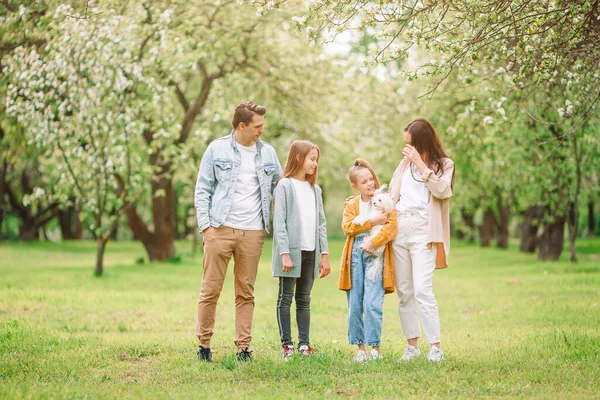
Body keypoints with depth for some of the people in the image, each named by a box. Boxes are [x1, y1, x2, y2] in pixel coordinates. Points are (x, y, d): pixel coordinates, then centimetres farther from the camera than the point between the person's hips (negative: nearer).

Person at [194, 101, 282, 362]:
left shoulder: (267, 153, 10)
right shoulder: (217, 149, 1)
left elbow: (279, 188, 18)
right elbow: (203, 189, 3)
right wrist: (205, 225, -5)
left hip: (252, 232, 3)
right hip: (220, 229, -2)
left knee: (246, 293, 5)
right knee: (210, 290, -1)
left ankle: (243, 346, 10)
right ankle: (204, 344, 9)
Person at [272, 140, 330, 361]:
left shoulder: (315, 189, 15)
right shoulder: (285, 186, -4)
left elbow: (321, 223, 15)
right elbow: (279, 222, -9)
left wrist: (325, 254, 9)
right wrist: (284, 253, -17)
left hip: (310, 252, 6)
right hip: (291, 251, -6)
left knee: (304, 299, 8)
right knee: (286, 298, -1)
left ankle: (304, 344, 9)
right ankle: (286, 344, 1)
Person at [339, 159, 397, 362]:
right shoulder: (350, 204, 15)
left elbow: (391, 227, -5)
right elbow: (347, 227, -1)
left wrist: (374, 241, -18)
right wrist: (372, 222, -11)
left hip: (375, 253, -3)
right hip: (355, 252, 3)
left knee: (372, 303, -11)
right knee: (354, 304, 3)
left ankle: (375, 347, -4)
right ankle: (360, 347, 10)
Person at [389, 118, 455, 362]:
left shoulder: (443, 164, 6)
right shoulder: (405, 163, 19)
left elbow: (441, 189, -12)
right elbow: (392, 194, 20)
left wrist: (420, 163, -10)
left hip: (423, 231, -5)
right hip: (399, 229, 5)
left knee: (422, 290, -16)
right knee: (404, 291, 3)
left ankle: (435, 346, -15)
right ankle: (412, 345, 9)